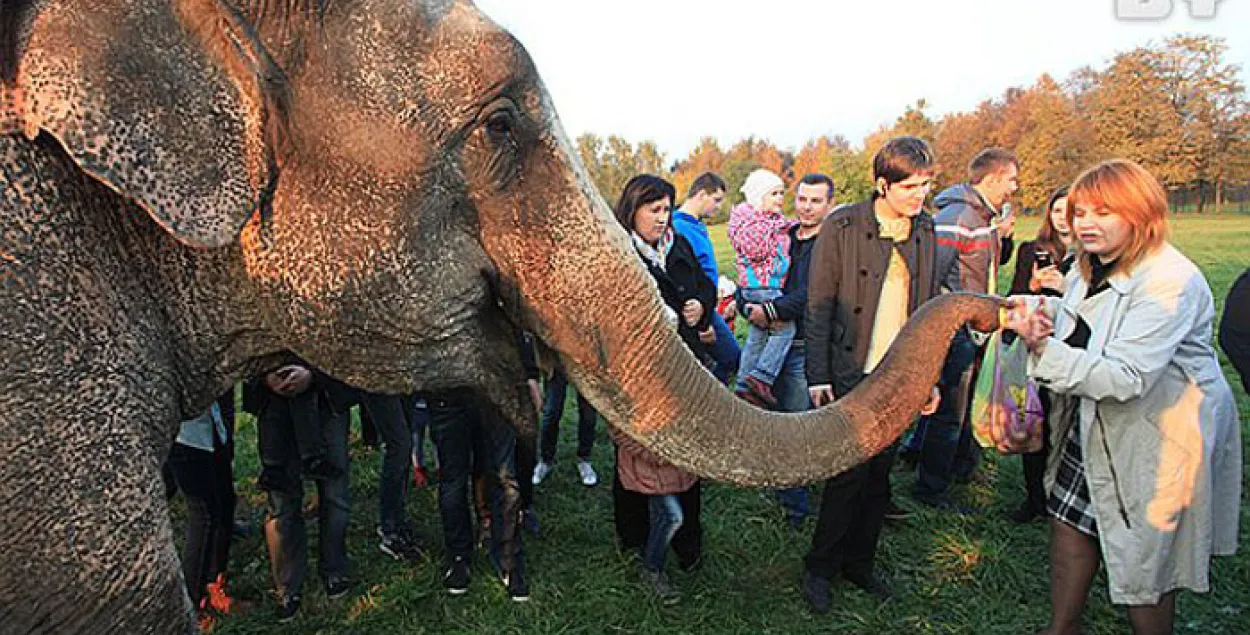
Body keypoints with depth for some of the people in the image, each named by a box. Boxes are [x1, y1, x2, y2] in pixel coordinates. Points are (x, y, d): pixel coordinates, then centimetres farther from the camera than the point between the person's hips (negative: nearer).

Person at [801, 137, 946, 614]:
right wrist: (818, 376, -12)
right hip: (850, 374, -5)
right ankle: (819, 567, 18)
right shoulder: (841, 227, -8)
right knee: (849, 473, -2)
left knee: (880, 473, 13)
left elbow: (930, 307, 12)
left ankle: (859, 562, 30)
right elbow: (819, 306, -8)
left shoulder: (925, 231, 7)